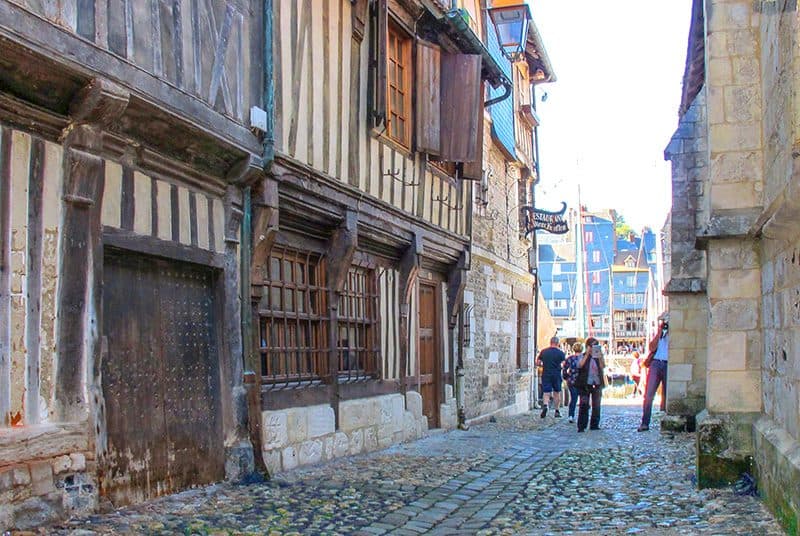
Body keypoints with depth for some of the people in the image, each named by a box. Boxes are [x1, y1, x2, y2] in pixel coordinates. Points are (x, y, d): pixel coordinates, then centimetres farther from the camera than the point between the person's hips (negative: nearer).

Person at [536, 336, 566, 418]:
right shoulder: (560, 353, -4)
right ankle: (557, 411, 18)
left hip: (546, 375, 1)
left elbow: (537, 363, 5)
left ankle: (545, 405, -27)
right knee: (557, 393, 14)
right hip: (556, 375, -1)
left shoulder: (543, 352, 2)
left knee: (546, 393, 1)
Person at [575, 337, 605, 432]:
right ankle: (581, 426, -9)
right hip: (585, 384, -2)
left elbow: (603, 366, -7)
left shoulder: (599, 356, 11)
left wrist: (600, 356, -19)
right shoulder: (583, 356, 7)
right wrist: (587, 354, -15)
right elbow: (580, 365, -13)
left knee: (596, 405, 4)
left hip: (597, 384, 3)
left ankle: (594, 425, 14)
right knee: (584, 405, -9)